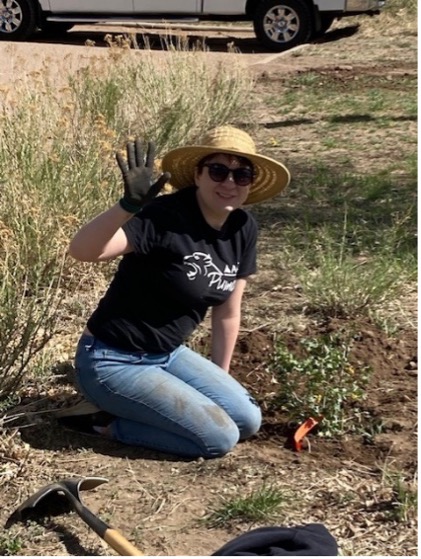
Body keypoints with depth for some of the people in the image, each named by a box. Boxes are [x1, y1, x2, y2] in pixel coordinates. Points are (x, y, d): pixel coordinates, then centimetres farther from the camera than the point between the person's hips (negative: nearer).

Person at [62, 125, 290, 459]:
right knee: (220, 438, -14)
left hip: (168, 355, 8)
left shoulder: (243, 229, -2)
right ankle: (108, 424, 2)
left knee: (248, 421, 1)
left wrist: (220, 379, 18)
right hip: (113, 361, -8)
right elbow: (81, 250, -38)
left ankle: (141, 405, 12)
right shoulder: (165, 217, -24)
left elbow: (228, 312, 10)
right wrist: (129, 205, -53)